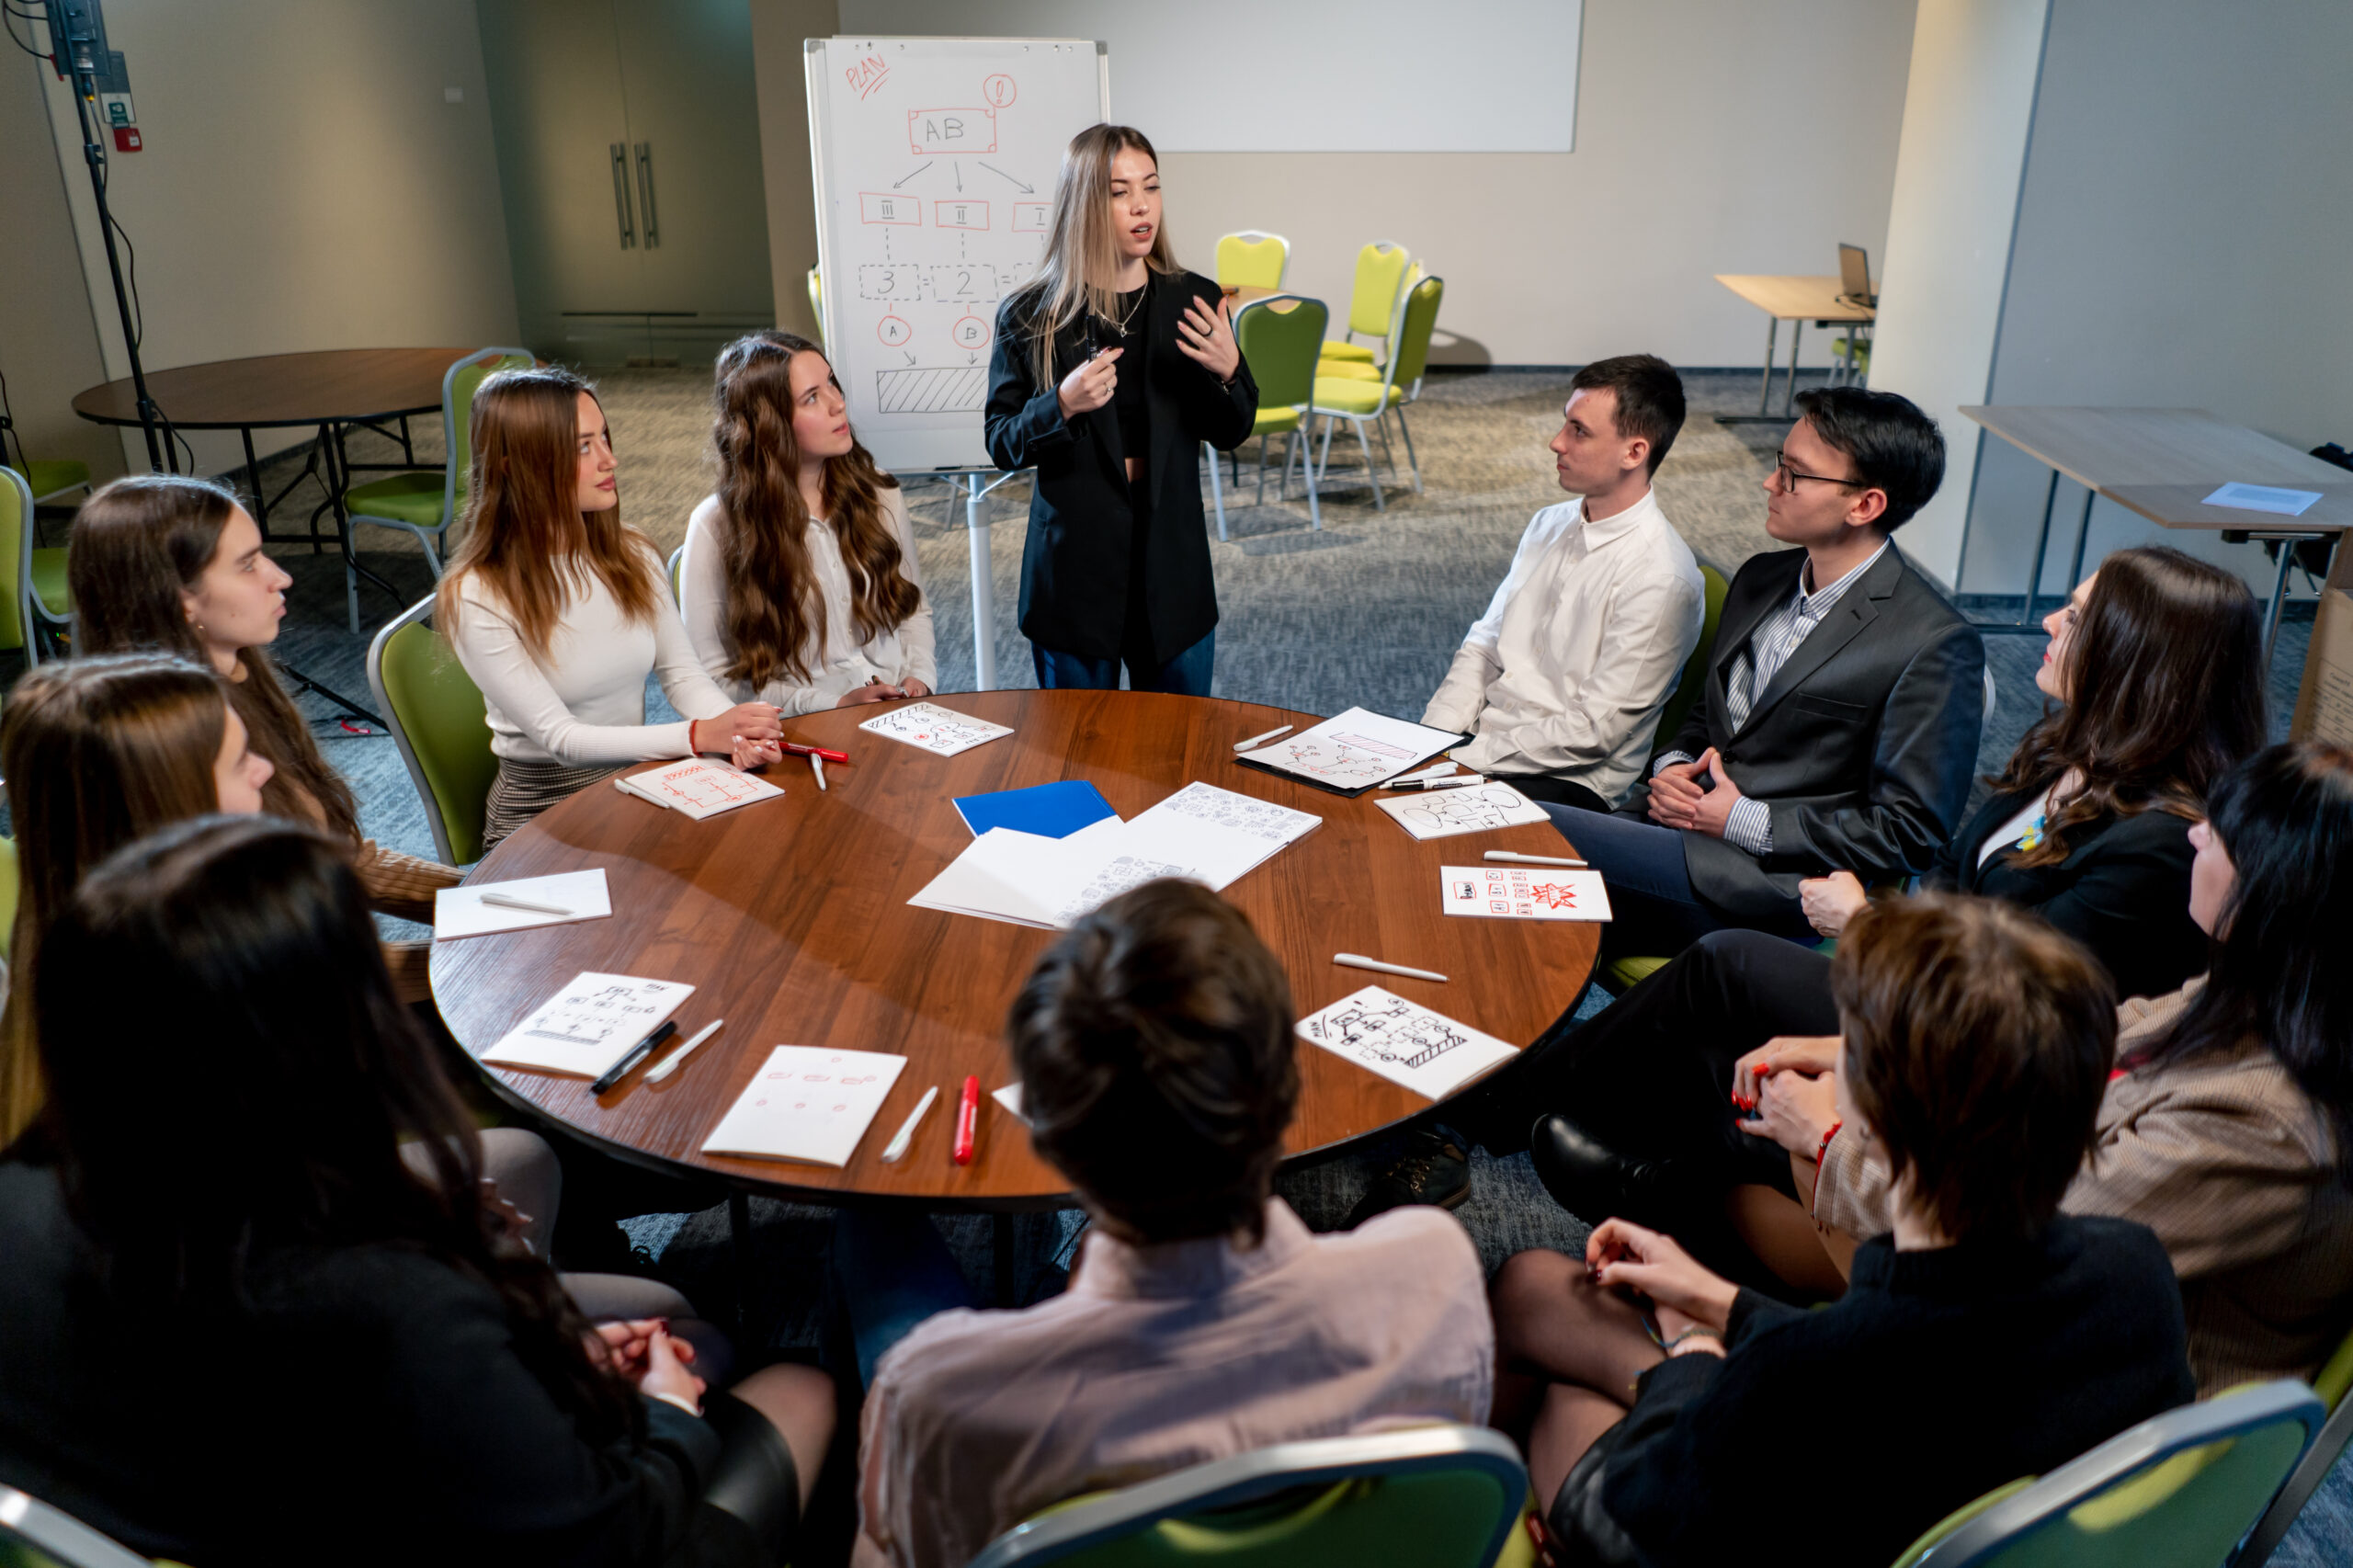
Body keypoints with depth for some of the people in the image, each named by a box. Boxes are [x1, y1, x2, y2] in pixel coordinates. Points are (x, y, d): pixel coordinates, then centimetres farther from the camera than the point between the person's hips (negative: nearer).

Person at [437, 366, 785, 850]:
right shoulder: (475, 597, -15)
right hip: (541, 814, -5)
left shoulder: (632, 555, 4)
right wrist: (700, 735, -29)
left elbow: (681, 672, 3)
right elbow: (559, 736, -19)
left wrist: (734, 728, -20)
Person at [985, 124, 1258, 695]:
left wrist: (1227, 370, -13)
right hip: (1074, 558, -2)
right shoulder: (1028, 317, -4)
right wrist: (1061, 406, -21)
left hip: (1172, 557, 2)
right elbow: (1002, 443, -2)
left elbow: (1230, 435, 7)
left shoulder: (1193, 302, 2)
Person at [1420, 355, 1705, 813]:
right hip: (1477, 747, 7)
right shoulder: (1548, 525, 10)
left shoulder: (1662, 579, -15)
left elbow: (1593, 731, -17)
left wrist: (1461, 762, -17)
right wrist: (1429, 742, -3)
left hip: (1568, 784, -7)